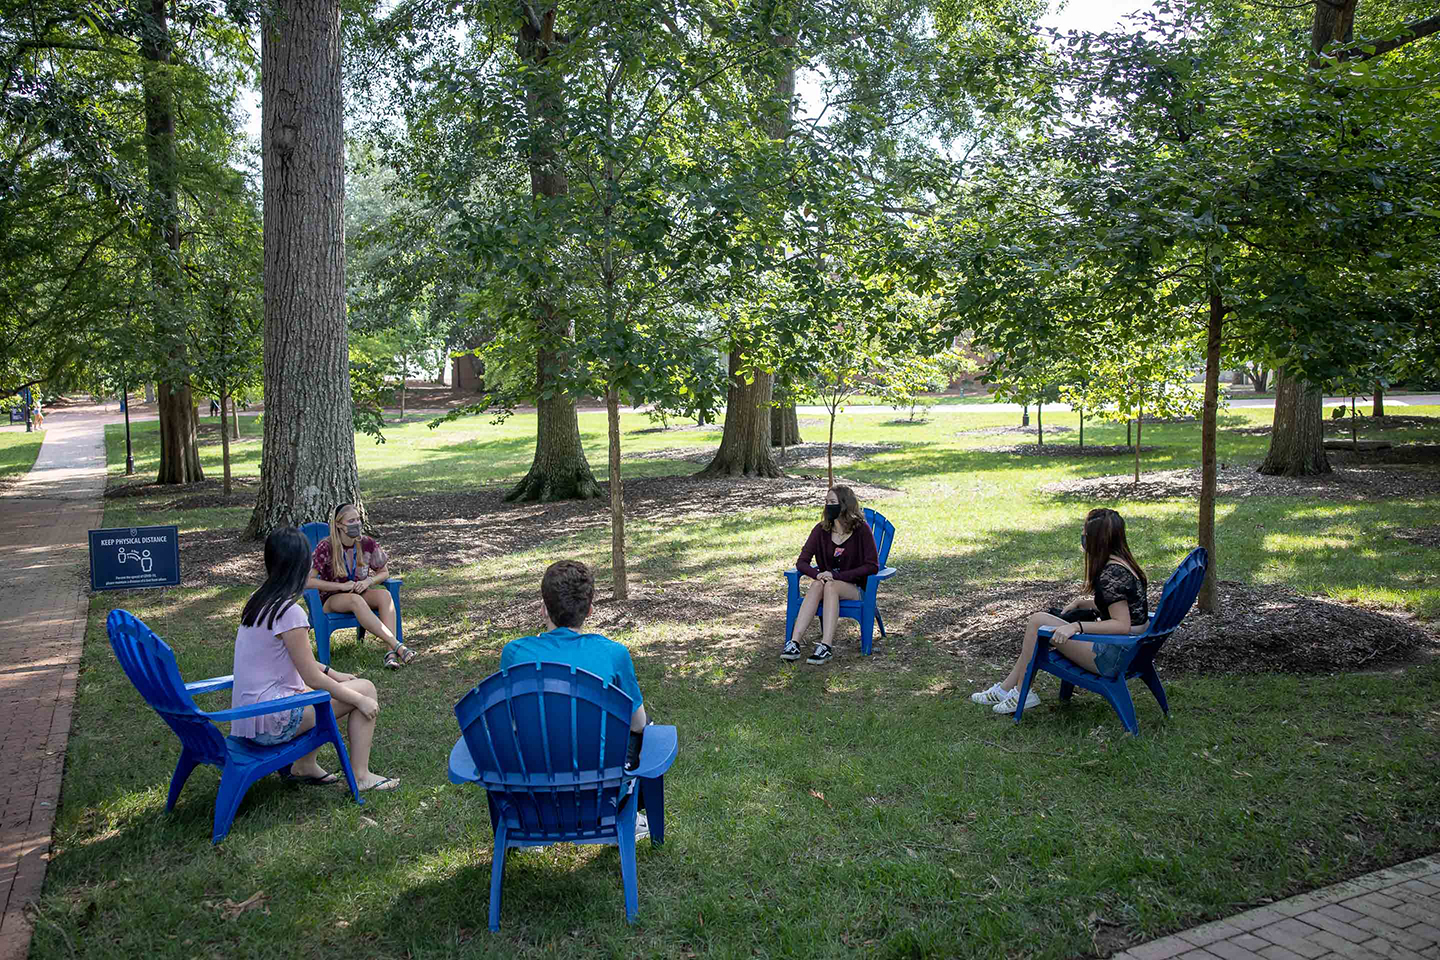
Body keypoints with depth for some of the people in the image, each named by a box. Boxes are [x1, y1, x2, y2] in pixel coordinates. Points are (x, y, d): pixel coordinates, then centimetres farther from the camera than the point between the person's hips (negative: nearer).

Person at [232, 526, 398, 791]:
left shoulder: (259, 601, 6)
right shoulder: (290, 612, -21)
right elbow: (312, 678, -16)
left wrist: (333, 674, 17)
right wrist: (359, 700, -5)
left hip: (247, 715, 9)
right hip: (271, 722, -9)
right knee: (365, 690, -1)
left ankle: (304, 766, 25)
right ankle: (360, 776, 7)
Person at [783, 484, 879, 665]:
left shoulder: (861, 529, -9)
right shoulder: (821, 529, 2)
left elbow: (872, 566, -12)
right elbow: (802, 562, -1)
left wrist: (837, 576, -19)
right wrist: (818, 574, -23)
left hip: (854, 588, -3)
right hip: (830, 583, 3)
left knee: (830, 586, -34)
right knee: (817, 584, -31)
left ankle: (826, 647, -44)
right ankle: (794, 643, -43)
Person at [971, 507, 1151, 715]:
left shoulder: (1111, 574, -22)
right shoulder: (1122, 562, 9)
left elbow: (1122, 625, -25)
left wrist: (1077, 626, -28)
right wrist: (1081, 603, 13)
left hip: (1115, 656, -10)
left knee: (1037, 622, -9)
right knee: (1038, 620, 11)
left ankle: (1021, 694, 4)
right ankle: (1007, 687, 16)